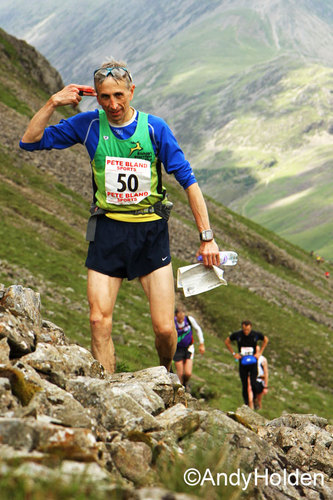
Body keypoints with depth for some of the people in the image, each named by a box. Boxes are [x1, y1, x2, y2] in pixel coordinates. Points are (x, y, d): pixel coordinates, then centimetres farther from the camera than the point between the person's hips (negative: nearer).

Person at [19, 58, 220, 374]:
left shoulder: (154, 128, -4)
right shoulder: (89, 124, 1)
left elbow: (188, 181, -3)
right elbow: (30, 141, 4)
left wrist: (206, 237, -8)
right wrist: (54, 103, -8)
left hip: (151, 231, -1)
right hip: (107, 231, 1)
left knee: (164, 328, -6)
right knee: (99, 321, -9)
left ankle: (166, 375, 25)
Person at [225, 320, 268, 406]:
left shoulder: (256, 334, -8)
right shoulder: (237, 335, -7)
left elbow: (266, 340, 13)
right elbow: (227, 341, 10)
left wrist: (260, 352, 6)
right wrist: (233, 353, 3)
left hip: (253, 361, -1)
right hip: (242, 363, 1)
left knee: (253, 384, -11)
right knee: (244, 386, 2)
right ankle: (246, 405, 13)